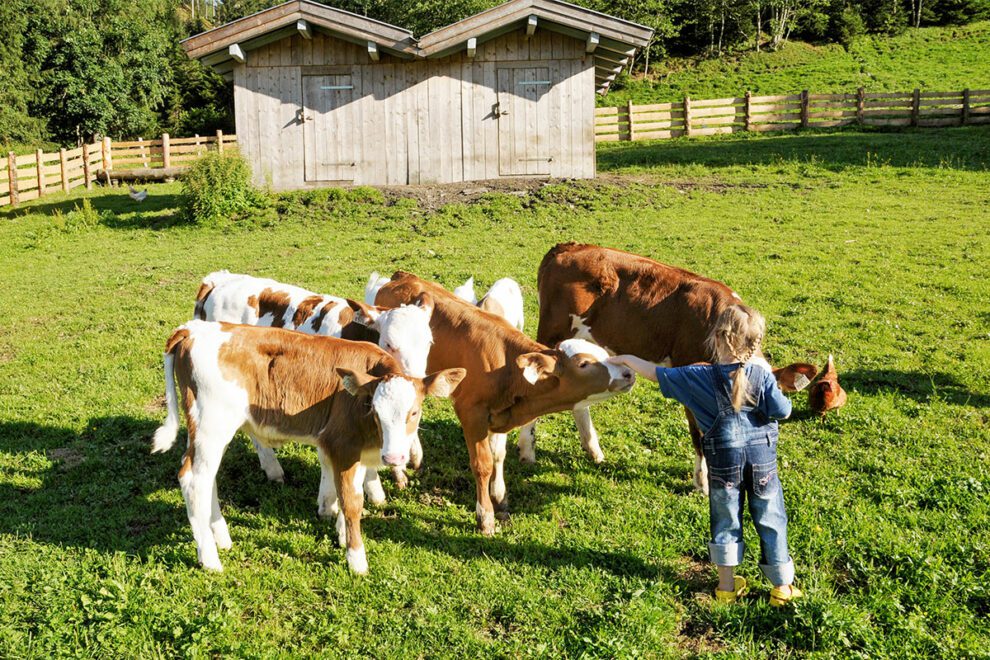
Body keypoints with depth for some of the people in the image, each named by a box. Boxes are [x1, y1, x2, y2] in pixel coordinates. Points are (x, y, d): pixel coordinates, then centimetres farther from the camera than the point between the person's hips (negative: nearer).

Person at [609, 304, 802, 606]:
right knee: (771, 521, 13)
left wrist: (627, 359, 9)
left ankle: (727, 586, 27)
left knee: (725, 521, 16)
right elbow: (782, 411, -12)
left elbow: (656, 373, -5)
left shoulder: (701, 377, -12)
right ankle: (782, 587, 24)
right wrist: (780, 395, 10)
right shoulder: (763, 376, -12)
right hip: (762, 456, 0)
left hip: (723, 459, 0)